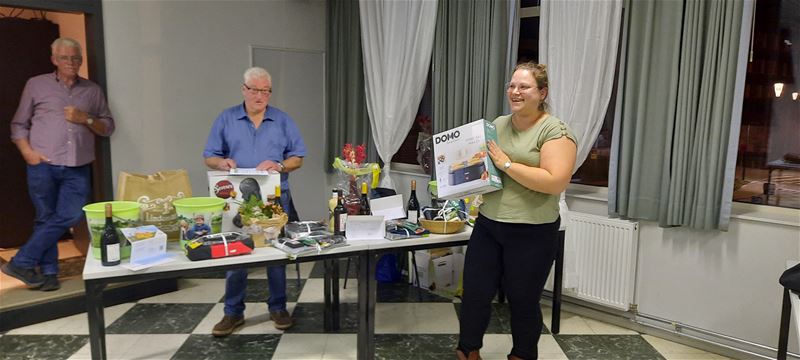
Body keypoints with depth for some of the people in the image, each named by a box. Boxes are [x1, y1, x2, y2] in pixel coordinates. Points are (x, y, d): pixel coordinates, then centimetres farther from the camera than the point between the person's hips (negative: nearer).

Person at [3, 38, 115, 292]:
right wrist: (27, 151, -7)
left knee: (69, 216, -6)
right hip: (43, 164, -1)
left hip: (78, 168, 2)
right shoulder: (36, 85, 9)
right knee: (46, 218, 4)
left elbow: (108, 127, 14)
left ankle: (22, 262, 8)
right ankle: (48, 272, 15)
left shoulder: (93, 90, 14)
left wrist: (86, 119, -5)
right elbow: (19, 124, 9)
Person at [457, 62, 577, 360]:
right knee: (474, 294, 10)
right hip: (488, 224, 6)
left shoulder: (555, 131, -11)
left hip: (532, 233, -5)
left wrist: (507, 164, -20)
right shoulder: (498, 125, 9)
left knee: (522, 301, 10)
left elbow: (556, 182, -22)